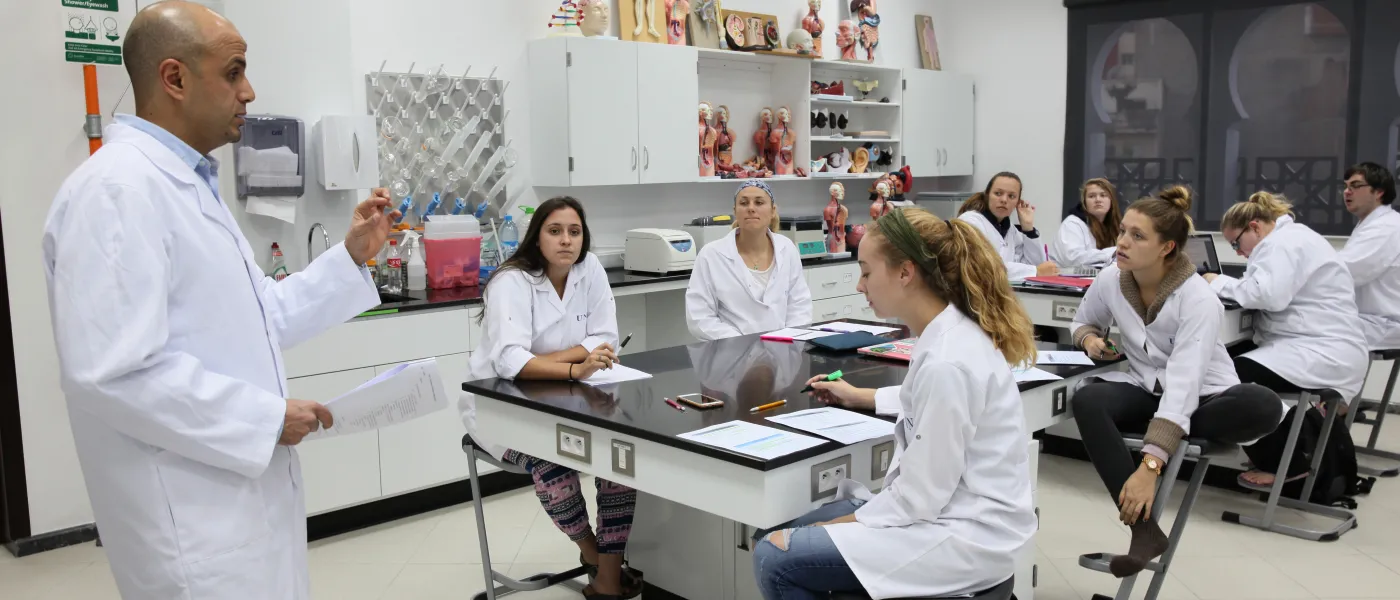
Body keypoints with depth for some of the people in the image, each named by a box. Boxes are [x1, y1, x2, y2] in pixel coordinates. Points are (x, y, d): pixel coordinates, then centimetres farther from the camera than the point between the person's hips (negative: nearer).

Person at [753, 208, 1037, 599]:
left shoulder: (947, 362, -26)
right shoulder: (953, 332, 4)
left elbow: (918, 498, -22)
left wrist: (828, 527, -11)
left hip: (963, 536, -10)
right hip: (946, 510, 10)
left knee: (776, 560, -16)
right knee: (777, 539, 10)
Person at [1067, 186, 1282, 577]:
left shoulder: (1198, 299, -25)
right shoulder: (1110, 280, -10)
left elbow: (1183, 387, -35)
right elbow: (1083, 323, 13)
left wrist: (1149, 466, -43)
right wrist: (1090, 338, -13)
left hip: (1203, 398, -3)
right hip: (1145, 390, 4)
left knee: (1263, 406, -35)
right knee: (1087, 401, -30)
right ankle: (1145, 528, -33)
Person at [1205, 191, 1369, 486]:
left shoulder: (1286, 242, -12)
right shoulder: (1287, 239, 22)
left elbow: (1269, 294, -26)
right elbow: (1269, 290, 19)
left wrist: (1220, 283, -13)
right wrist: (1230, 285, 2)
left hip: (1325, 356, -11)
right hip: (1315, 349, 11)